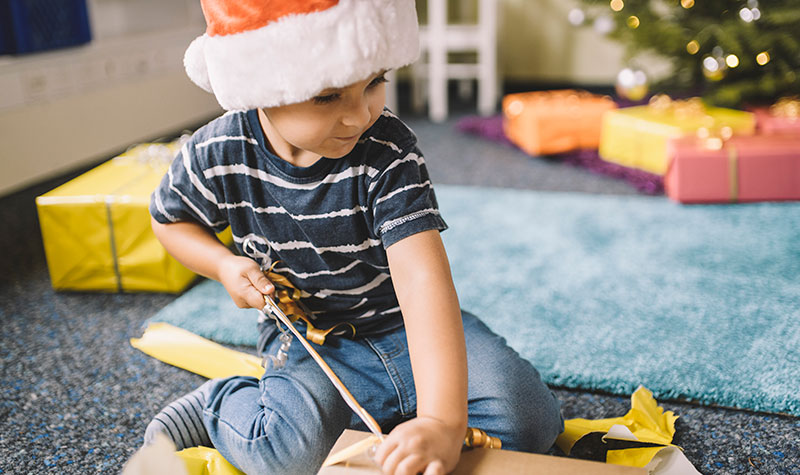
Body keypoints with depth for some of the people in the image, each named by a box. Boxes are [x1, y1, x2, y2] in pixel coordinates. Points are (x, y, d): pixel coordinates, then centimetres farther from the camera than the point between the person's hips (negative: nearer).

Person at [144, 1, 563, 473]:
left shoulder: (389, 152, -22)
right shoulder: (216, 157, -15)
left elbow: (422, 277, -34)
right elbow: (170, 218, 9)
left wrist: (443, 420, -43)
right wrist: (224, 265, -12)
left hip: (408, 326, 1)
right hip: (307, 341, 0)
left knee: (529, 416, -15)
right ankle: (219, 404, 4)